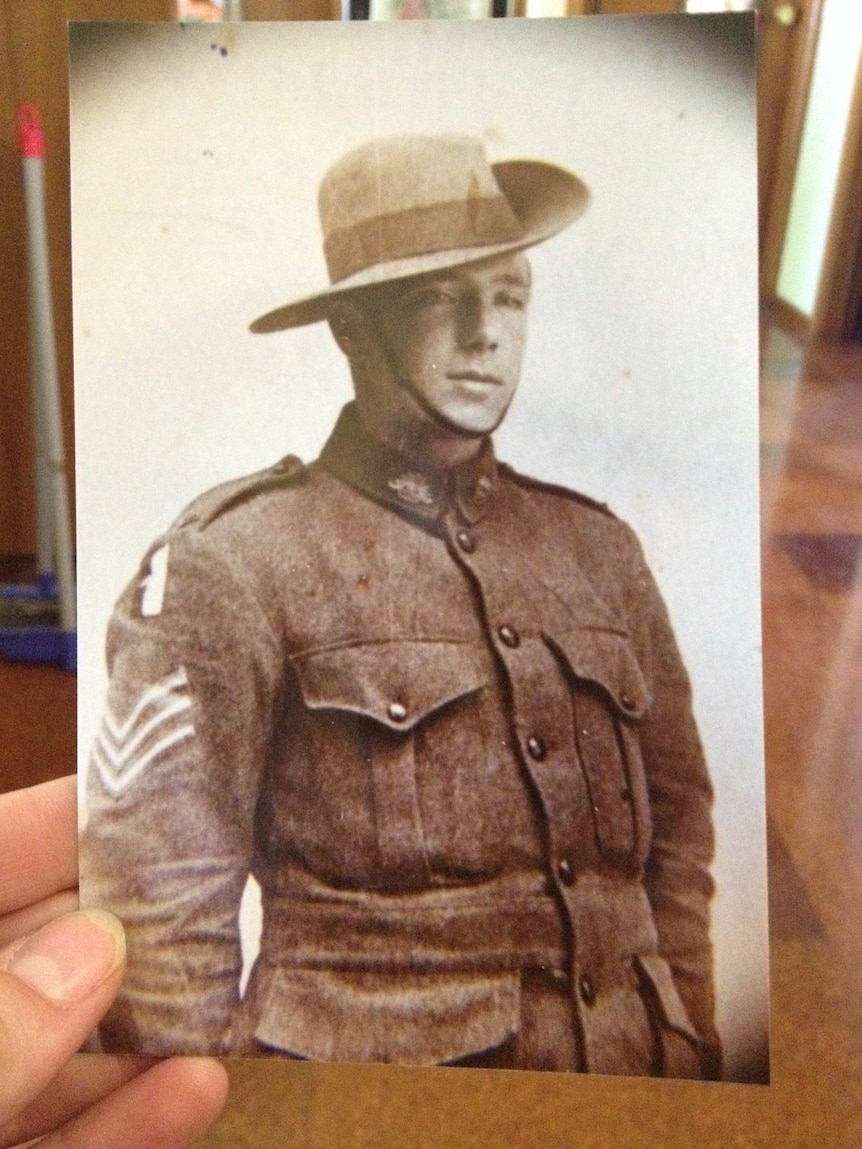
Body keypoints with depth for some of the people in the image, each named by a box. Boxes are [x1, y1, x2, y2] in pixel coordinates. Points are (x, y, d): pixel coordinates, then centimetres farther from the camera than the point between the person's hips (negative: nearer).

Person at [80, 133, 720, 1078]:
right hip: (371, 1078, -4)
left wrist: (690, 1046, 4)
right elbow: (156, 903, -10)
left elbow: (677, 826, 7)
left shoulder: (597, 548, 2)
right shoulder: (231, 564, -13)